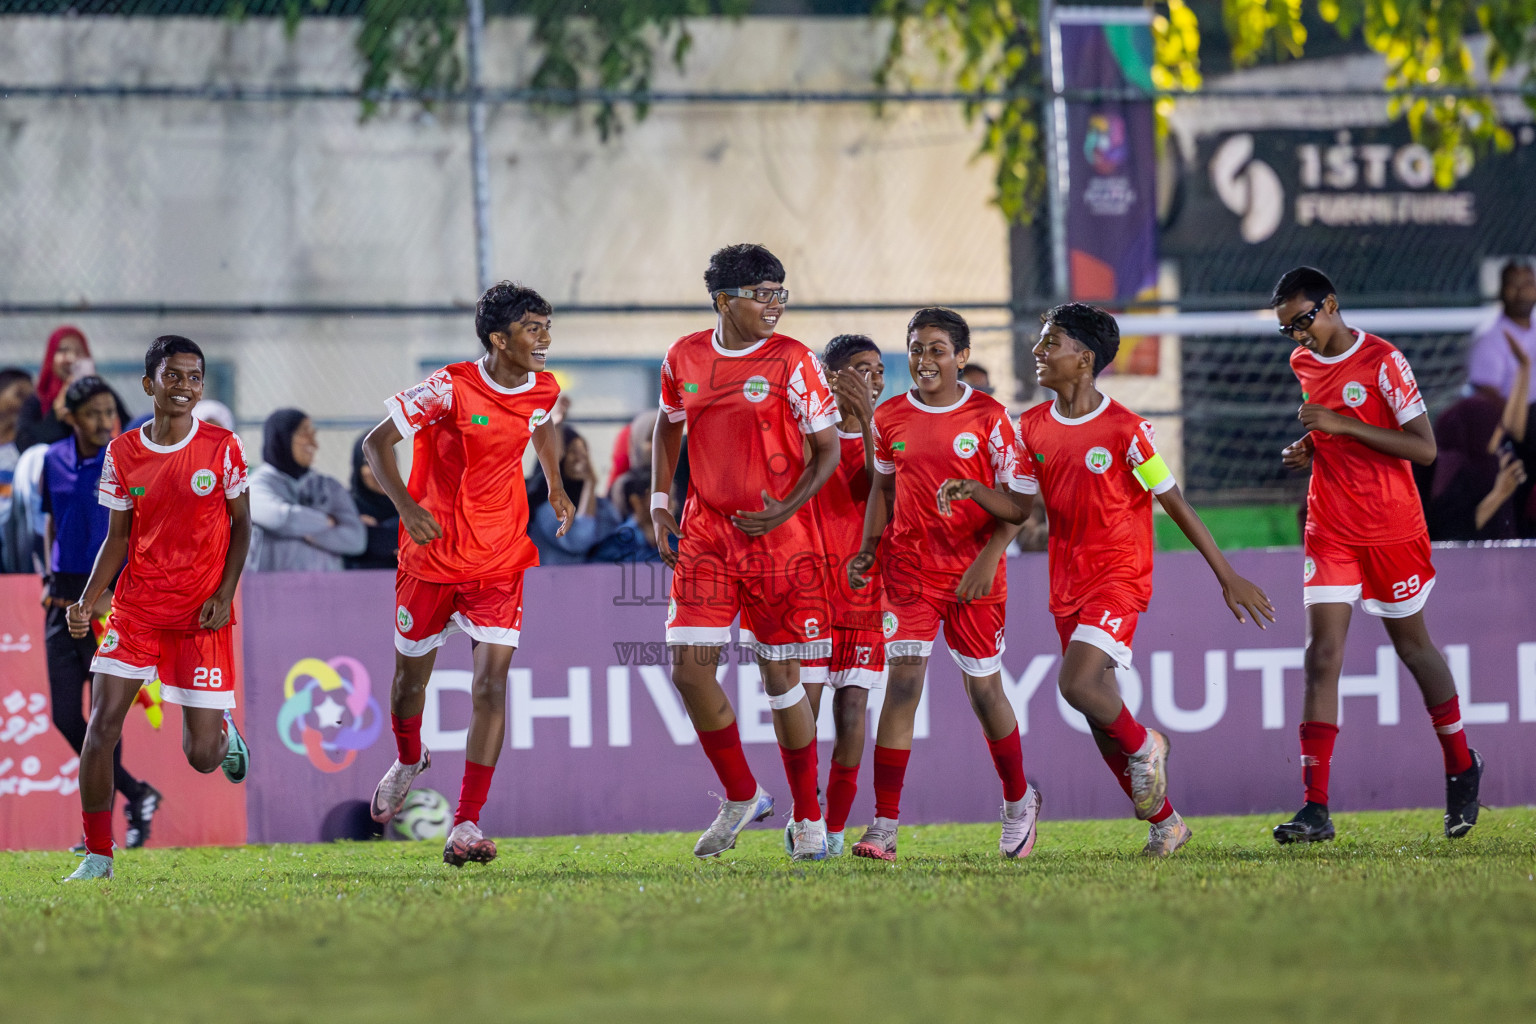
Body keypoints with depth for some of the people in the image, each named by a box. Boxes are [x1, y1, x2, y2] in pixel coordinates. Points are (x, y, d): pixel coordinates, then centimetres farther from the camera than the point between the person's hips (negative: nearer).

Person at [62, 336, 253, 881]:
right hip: (136, 606, 2)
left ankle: (222, 729, 38)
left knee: (201, 756, -2)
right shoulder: (122, 453, 1)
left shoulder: (222, 447, -4)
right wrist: (86, 603, -6)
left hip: (202, 615, -2)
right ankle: (97, 855, -2)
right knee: (102, 723, -12)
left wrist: (225, 595, -9)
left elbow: (241, 524, 3)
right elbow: (118, 537, 7)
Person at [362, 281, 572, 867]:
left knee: (491, 684, -14)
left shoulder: (543, 390, -1)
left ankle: (466, 825, -16)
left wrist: (556, 487, 18)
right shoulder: (450, 388, -17)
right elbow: (377, 443, -14)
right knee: (411, 679, 15)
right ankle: (409, 762, 49)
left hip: (499, 561, 2)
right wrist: (406, 505, -27)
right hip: (431, 555, -2)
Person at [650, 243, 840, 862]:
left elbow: (828, 450, -4)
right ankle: (742, 798, 12)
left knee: (781, 677, 1)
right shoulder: (684, 358, 4)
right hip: (706, 533, 3)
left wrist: (787, 508, -18)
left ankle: (808, 818, 16)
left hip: (778, 535, -3)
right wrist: (660, 504, 11)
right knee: (689, 669, -7)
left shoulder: (792, 361, -7)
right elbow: (668, 428, 21)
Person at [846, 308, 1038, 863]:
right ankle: (884, 827, -14)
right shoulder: (889, 418, 4)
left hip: (973, 572, -2)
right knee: (902, 682, -11)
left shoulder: (988, 417, -5)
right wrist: (868, 549, 4)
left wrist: (987, 559, -14)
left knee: (984, 689, 7)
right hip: (909, 567, 2)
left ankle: (1018, 800, 32)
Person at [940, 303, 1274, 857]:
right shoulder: (1033, 427, 5)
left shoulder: (1126, 430, -12)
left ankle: (1144, 746, 4)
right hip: (1067, 586, 6)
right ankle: (1164, 821, 20)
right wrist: (973, 492, -10)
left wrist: (1228, 577, -5)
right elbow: (1019, 510, 11)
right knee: (1102, 719, 7)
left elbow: (1176, 505, -7)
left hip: (1119, 577, -6)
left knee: (1077, 683, -25)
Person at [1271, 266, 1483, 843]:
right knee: (1323, 654, -8)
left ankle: (1462, 768, 34)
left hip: (1392, 529, -4)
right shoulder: (1302, 363, 8)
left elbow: (1424, 449, -16)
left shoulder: (1383, 362, -13)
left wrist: (1343, 426, -22)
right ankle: (1316, 808, -14)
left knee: (1412, 644, 10)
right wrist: (1310, 447, 3)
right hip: (1330, 530, 4)